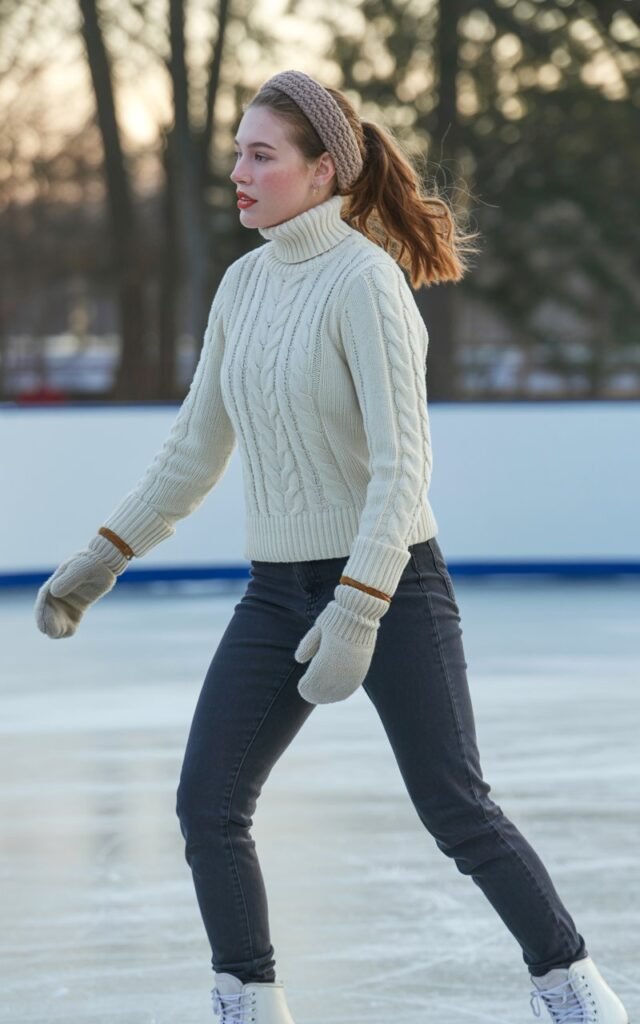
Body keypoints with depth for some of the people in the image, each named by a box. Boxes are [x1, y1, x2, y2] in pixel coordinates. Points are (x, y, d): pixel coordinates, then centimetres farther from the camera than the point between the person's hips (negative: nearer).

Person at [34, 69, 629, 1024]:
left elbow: (401, 465, -22)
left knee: (459, 813, -4)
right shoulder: (244, 283, 7)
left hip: (391, 584, -7)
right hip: (279, 588, 7)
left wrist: (357, 614, -29)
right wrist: (101, 559, 12)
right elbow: (196, 450, 15)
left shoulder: (365, 281, -16)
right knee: (207, 808, -1)